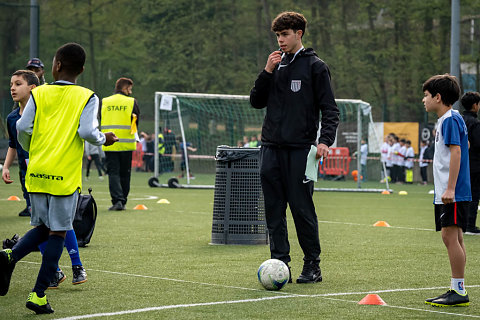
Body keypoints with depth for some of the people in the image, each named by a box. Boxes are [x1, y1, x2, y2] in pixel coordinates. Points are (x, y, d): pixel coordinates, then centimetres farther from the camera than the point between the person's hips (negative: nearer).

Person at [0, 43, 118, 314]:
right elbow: (87, 131, -13)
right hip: (65, 176, -3)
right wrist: (104, 139, 7)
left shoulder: (39, 93, 5)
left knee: (42, 227, 18)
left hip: (37, 173, 3)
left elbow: (23, 128, 0)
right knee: (58, 233, 4)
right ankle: (39, 295, 1)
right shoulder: (87, 97, -1)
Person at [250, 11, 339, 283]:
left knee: (302, 208, -5)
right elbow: (257, 102, 13)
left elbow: (330, 109, -3)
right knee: (274, 209, 4)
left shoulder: (315, 66, 0)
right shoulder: (276, 64, 15)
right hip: (272, 148, 5)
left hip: (300, 149, -5)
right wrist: (267, 73, 0)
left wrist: (325, 140, -18)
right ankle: (280, 262, 9)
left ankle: (312, 266, 5)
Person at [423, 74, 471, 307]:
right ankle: (457, 290, 15)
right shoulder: (446, 119, 17)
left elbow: (456, 152, -19)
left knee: (450, 236, -10)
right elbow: (464, 146, 27)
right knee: (453, 238, 11)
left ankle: (459, 291, -8)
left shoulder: (450, 120, -12)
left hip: (453, 194, -10)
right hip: (445, 193, 10)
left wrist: (450, 189, -23)